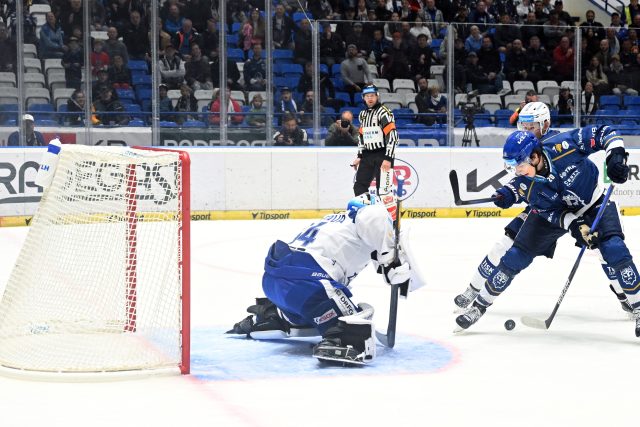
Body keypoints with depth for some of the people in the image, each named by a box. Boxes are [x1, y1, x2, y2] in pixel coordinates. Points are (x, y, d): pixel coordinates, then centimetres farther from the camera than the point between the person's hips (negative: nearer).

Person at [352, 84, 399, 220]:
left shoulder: (384, 112, -11)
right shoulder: (363, 114, 14)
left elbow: (392, 136, -17)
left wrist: (388, 158, -22)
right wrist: (360, 156, 16)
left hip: (383, 156, -8)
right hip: (368, 155, 8)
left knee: (384, 188, -13)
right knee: (359, 186, 9)